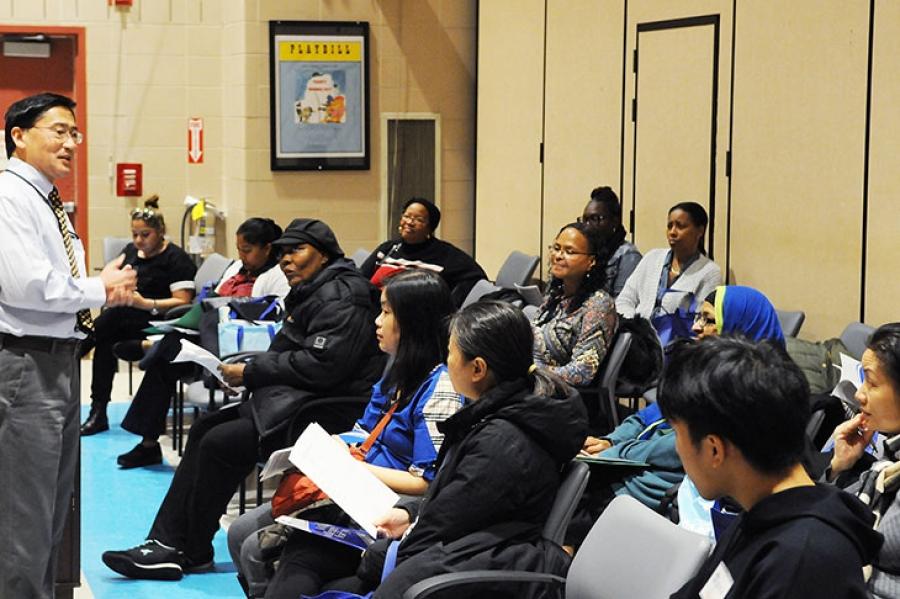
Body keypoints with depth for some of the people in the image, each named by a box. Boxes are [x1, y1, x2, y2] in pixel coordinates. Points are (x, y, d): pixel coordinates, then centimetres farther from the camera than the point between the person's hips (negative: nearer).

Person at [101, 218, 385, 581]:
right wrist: (248, 370, 0)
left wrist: (250, 373, -15)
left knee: (221, 443, -18)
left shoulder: (340, 296, -14)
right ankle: (166, 543, -2)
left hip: (324, 409, -11)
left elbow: (322, 363, -24)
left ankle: (193, 552, -5)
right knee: (204, 429, 4)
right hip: (293, 399, 11)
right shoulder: (312, 293, 20)